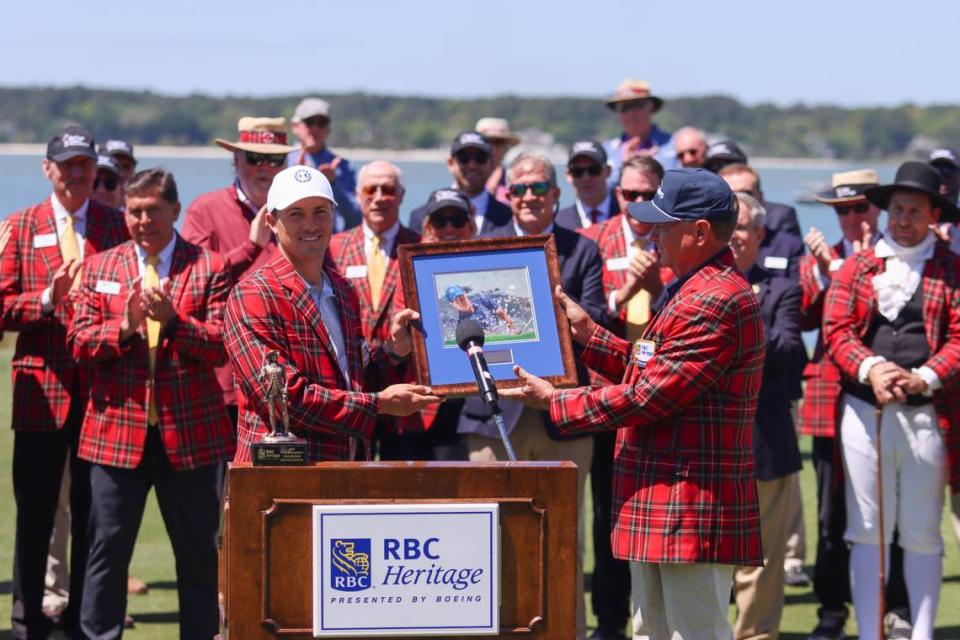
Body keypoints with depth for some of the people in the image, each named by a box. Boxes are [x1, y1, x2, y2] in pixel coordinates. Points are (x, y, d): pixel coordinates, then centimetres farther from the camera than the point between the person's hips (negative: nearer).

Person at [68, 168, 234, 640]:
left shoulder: (210, 268, 3)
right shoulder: (99, 268, 10)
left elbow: (220, 347, -6)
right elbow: (80, 343, 3)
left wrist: (172, 320, -21)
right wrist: (124, 327, -16)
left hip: (190, 431, -1)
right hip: (118, 428, 1)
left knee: (198, 551, 6)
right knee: (108, 548, 2)